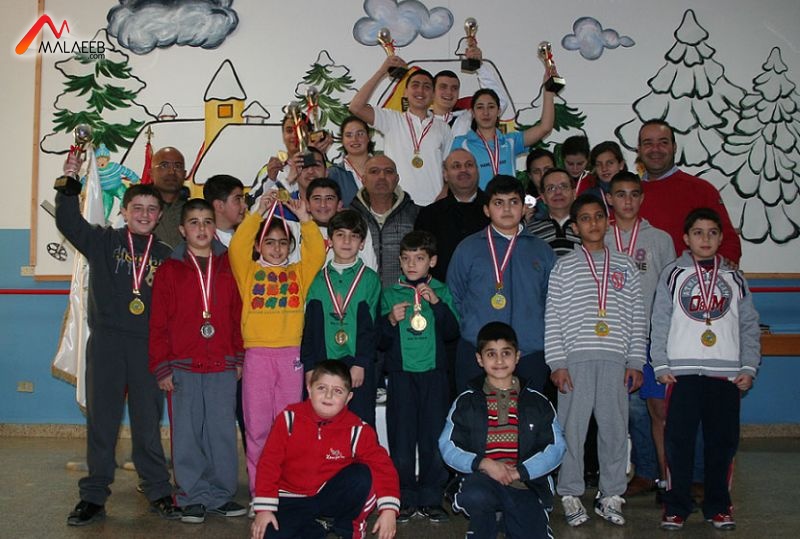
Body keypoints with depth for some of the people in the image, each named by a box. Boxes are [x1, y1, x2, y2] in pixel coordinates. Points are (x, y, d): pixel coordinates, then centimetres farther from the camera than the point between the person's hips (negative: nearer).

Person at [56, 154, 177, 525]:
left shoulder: (165, 255, 10)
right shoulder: (103, 242, 7)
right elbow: (68, 221, -5)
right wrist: (69, 181, -16)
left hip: (147, 345, 1)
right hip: (106, 341, 0)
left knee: (148, 419, 6)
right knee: (101, 418, 5)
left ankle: (158, 491, 17)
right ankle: (94, 495, 15)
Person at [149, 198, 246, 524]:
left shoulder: (228, 267, 7)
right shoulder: (169, 270, 2)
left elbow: (238, 315, 8)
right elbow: (159, 323, 0)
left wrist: (239, 358, 7)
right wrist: (162, 368, -4)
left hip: (223, 367, 1)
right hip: (183, 367, -1)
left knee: (223, 432, 6)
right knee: (187, 434, 4)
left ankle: (221, 494, 18)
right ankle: (194, 497, 16)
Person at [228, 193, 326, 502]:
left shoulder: (299, 273, 13)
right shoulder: (248, 271, 9)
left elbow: (317, 252, -1)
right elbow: (236, 247, -8)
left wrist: (305, 219, -6)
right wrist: (258, 213, -9)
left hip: (291, 354, 1)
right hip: (256, 353, -1)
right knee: (257, 425, 3)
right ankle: (258, 491, 12)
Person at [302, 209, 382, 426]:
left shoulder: (370, 278, 3)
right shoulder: (319, 280, 9)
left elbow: (371, 325, -2)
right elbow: (310, 325, 9)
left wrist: (360, 364, -10)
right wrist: (309, 366, 2)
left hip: (358, 365, -2)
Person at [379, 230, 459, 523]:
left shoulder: (441, 292, 8)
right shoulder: (390, 294, 8)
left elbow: (452, 332, -3)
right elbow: (381, 342, 6)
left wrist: (437, 303, -14)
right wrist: (391, 320, -12)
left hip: (434, 373, 0)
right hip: (401, 375, 0)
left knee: (434, 439, 1)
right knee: (401, 439, 1)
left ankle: (431, 499, 14)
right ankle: (405, 499, 13)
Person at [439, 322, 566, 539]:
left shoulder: (538, 402, 8)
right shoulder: (466, 402, 6)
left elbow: (557, 447, 3)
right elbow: (447, 447, 2)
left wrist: (519, 471, -11)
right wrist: (483, 463, -15)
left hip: (525, 484, 2)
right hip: (482, 482, -1)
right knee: (474, 497, -35)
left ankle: (511, 517, 17)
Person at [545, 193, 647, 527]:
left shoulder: (624, 267, 13)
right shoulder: (563, 267, 6)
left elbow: (637, 318, 11)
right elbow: (552, 318, 1)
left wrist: (635, 362, 5)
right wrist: (556, 363, -6)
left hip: (615, 359, 2)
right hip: (576, 358, -2)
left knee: (615, 427, 5)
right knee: (572, 426, 1)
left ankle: (610, 495, 18)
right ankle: (571, 494, 13)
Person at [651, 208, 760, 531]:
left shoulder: (735, 279, 13)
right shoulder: (672, 275, 7)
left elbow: (749, 326, 11)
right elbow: (659, 323, 3)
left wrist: (749, 367, 1)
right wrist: (661, 365, -5)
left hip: (727, 373, 2)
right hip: (682, 371, -2)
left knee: (723, 441, 5)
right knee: (679, 440, -1)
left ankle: (718, 506, 18)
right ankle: (676, 507, 9)